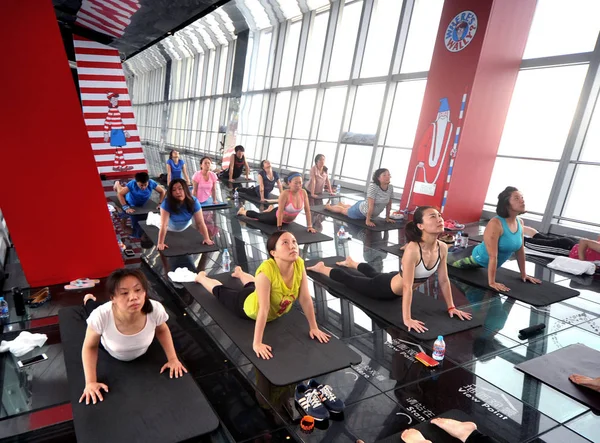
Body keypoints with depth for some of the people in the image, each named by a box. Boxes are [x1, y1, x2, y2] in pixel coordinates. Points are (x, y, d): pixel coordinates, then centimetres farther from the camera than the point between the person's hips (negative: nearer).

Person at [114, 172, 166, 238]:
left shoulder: (151, 183, -30)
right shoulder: (132, 184, -35)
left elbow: (162, 191, -17)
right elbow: (120, 194, -34)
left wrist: (160, 203, -25)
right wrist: (126, 207, -40)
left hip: (143, 205, 3)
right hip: (131, 206, -2)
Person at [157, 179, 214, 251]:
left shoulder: (193, 201, -34)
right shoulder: (167, 203, -40)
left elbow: (200, 222, -32)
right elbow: (163, 225, -42)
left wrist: (207, 239, -35)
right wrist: (160, 243, -44)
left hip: (186, 225, 2)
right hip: (171, 226, -1)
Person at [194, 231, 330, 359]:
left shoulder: (299, 264, -31)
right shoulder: (266, 270, -45)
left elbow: (306, 299, -22)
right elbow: (263, 309, -43)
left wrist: (314, 327, -18)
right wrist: (257, 343, -40)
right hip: (250, 306, -4)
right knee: (221, 291, 25)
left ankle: (239, 273, 68)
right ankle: (201, 277, 55)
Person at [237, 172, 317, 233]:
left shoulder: (303, 192, -22)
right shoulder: (285, 194, -36)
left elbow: (307, 210, -14)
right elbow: (280, 212, -36)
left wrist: (309, 226, -15)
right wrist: (279, 229, -37)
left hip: (288, 221, 5)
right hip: (276, 217, -4)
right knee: (258, 216, 21)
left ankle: (270, 209, 64)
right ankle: (242, 211, 48)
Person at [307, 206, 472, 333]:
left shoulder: (442, 248, -20)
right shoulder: (412, 249, -42)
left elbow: (444, 280, -7)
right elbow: (407, 286, -40)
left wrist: (451, 307, -2)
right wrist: (407, 319, -38)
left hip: (396, 282, 7)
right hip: (385, 287, -7)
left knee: (373, 273, 37)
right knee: (350, 280, 18)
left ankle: (351, 262, 68)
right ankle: (321, 268, 44)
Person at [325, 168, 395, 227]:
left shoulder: (390, 188, -17)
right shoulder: (373, 186, -35)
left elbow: (389, 204, -4)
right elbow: (371, 205, -36)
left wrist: (387, 218, -2)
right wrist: (367, 221, -34)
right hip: (361, 209, -6)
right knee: (342, 210, 22)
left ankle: (340, 204, 67)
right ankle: (328, 206, 52)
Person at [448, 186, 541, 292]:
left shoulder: (520, 223, -10)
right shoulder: (496, 224, -33)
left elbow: (520, 250, 2)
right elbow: (493, 256, -32)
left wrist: (523, 274, 6)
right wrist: (491, 282, -29)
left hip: (492, 264, 7)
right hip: (477, 258, -7)